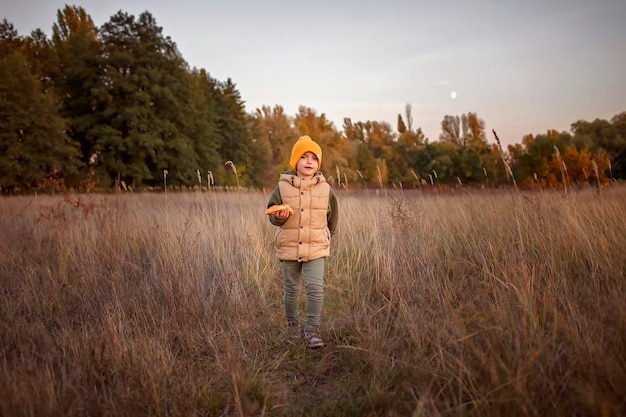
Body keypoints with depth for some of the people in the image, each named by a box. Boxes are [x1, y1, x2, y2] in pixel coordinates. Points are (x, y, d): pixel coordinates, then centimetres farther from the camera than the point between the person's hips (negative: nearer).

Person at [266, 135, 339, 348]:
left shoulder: (325, 189, -2)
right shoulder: (283, 187, -5)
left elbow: (332, 215, 13)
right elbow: (272, 214, 2)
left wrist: (327, 236, 17)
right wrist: (278, 216, -20)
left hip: (316, 248, 0)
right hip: (289, 247, 1)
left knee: (316, 287, -14)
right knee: (292, 290, 13)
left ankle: (312, 329, 0)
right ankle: (292, 323, 36)